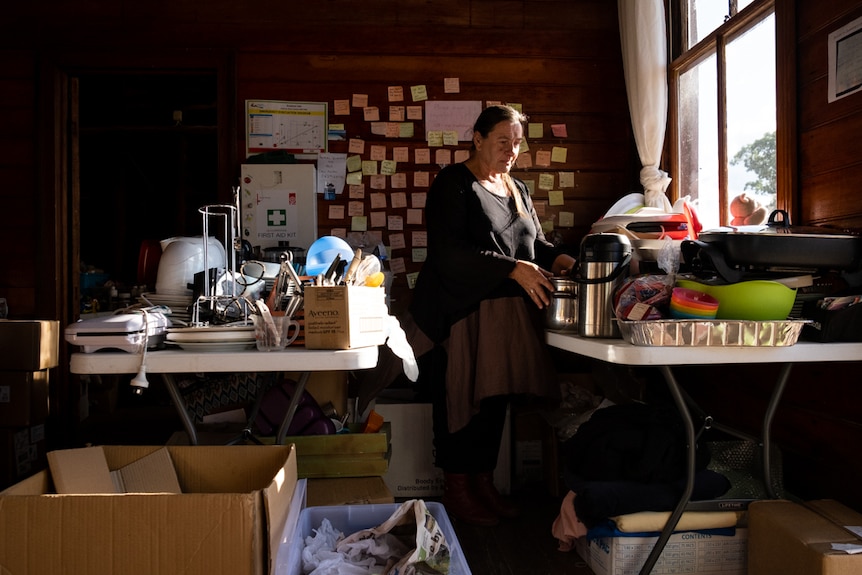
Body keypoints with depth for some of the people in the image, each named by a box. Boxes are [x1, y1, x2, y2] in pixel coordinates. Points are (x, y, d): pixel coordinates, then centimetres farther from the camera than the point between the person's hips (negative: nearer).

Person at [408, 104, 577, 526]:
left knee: (494, 402, 11)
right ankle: (457, 491, 13)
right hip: (459, 316, -7)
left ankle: (484, 484, 24)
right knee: (459, 402, -1)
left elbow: (536, 243, 21)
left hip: (504, 317, 7)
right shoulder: (453, 184, -7)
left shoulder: (518, 190, 18)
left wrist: (561, 261, -2)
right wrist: (513, 269, -23)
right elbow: (449, 253, -18)